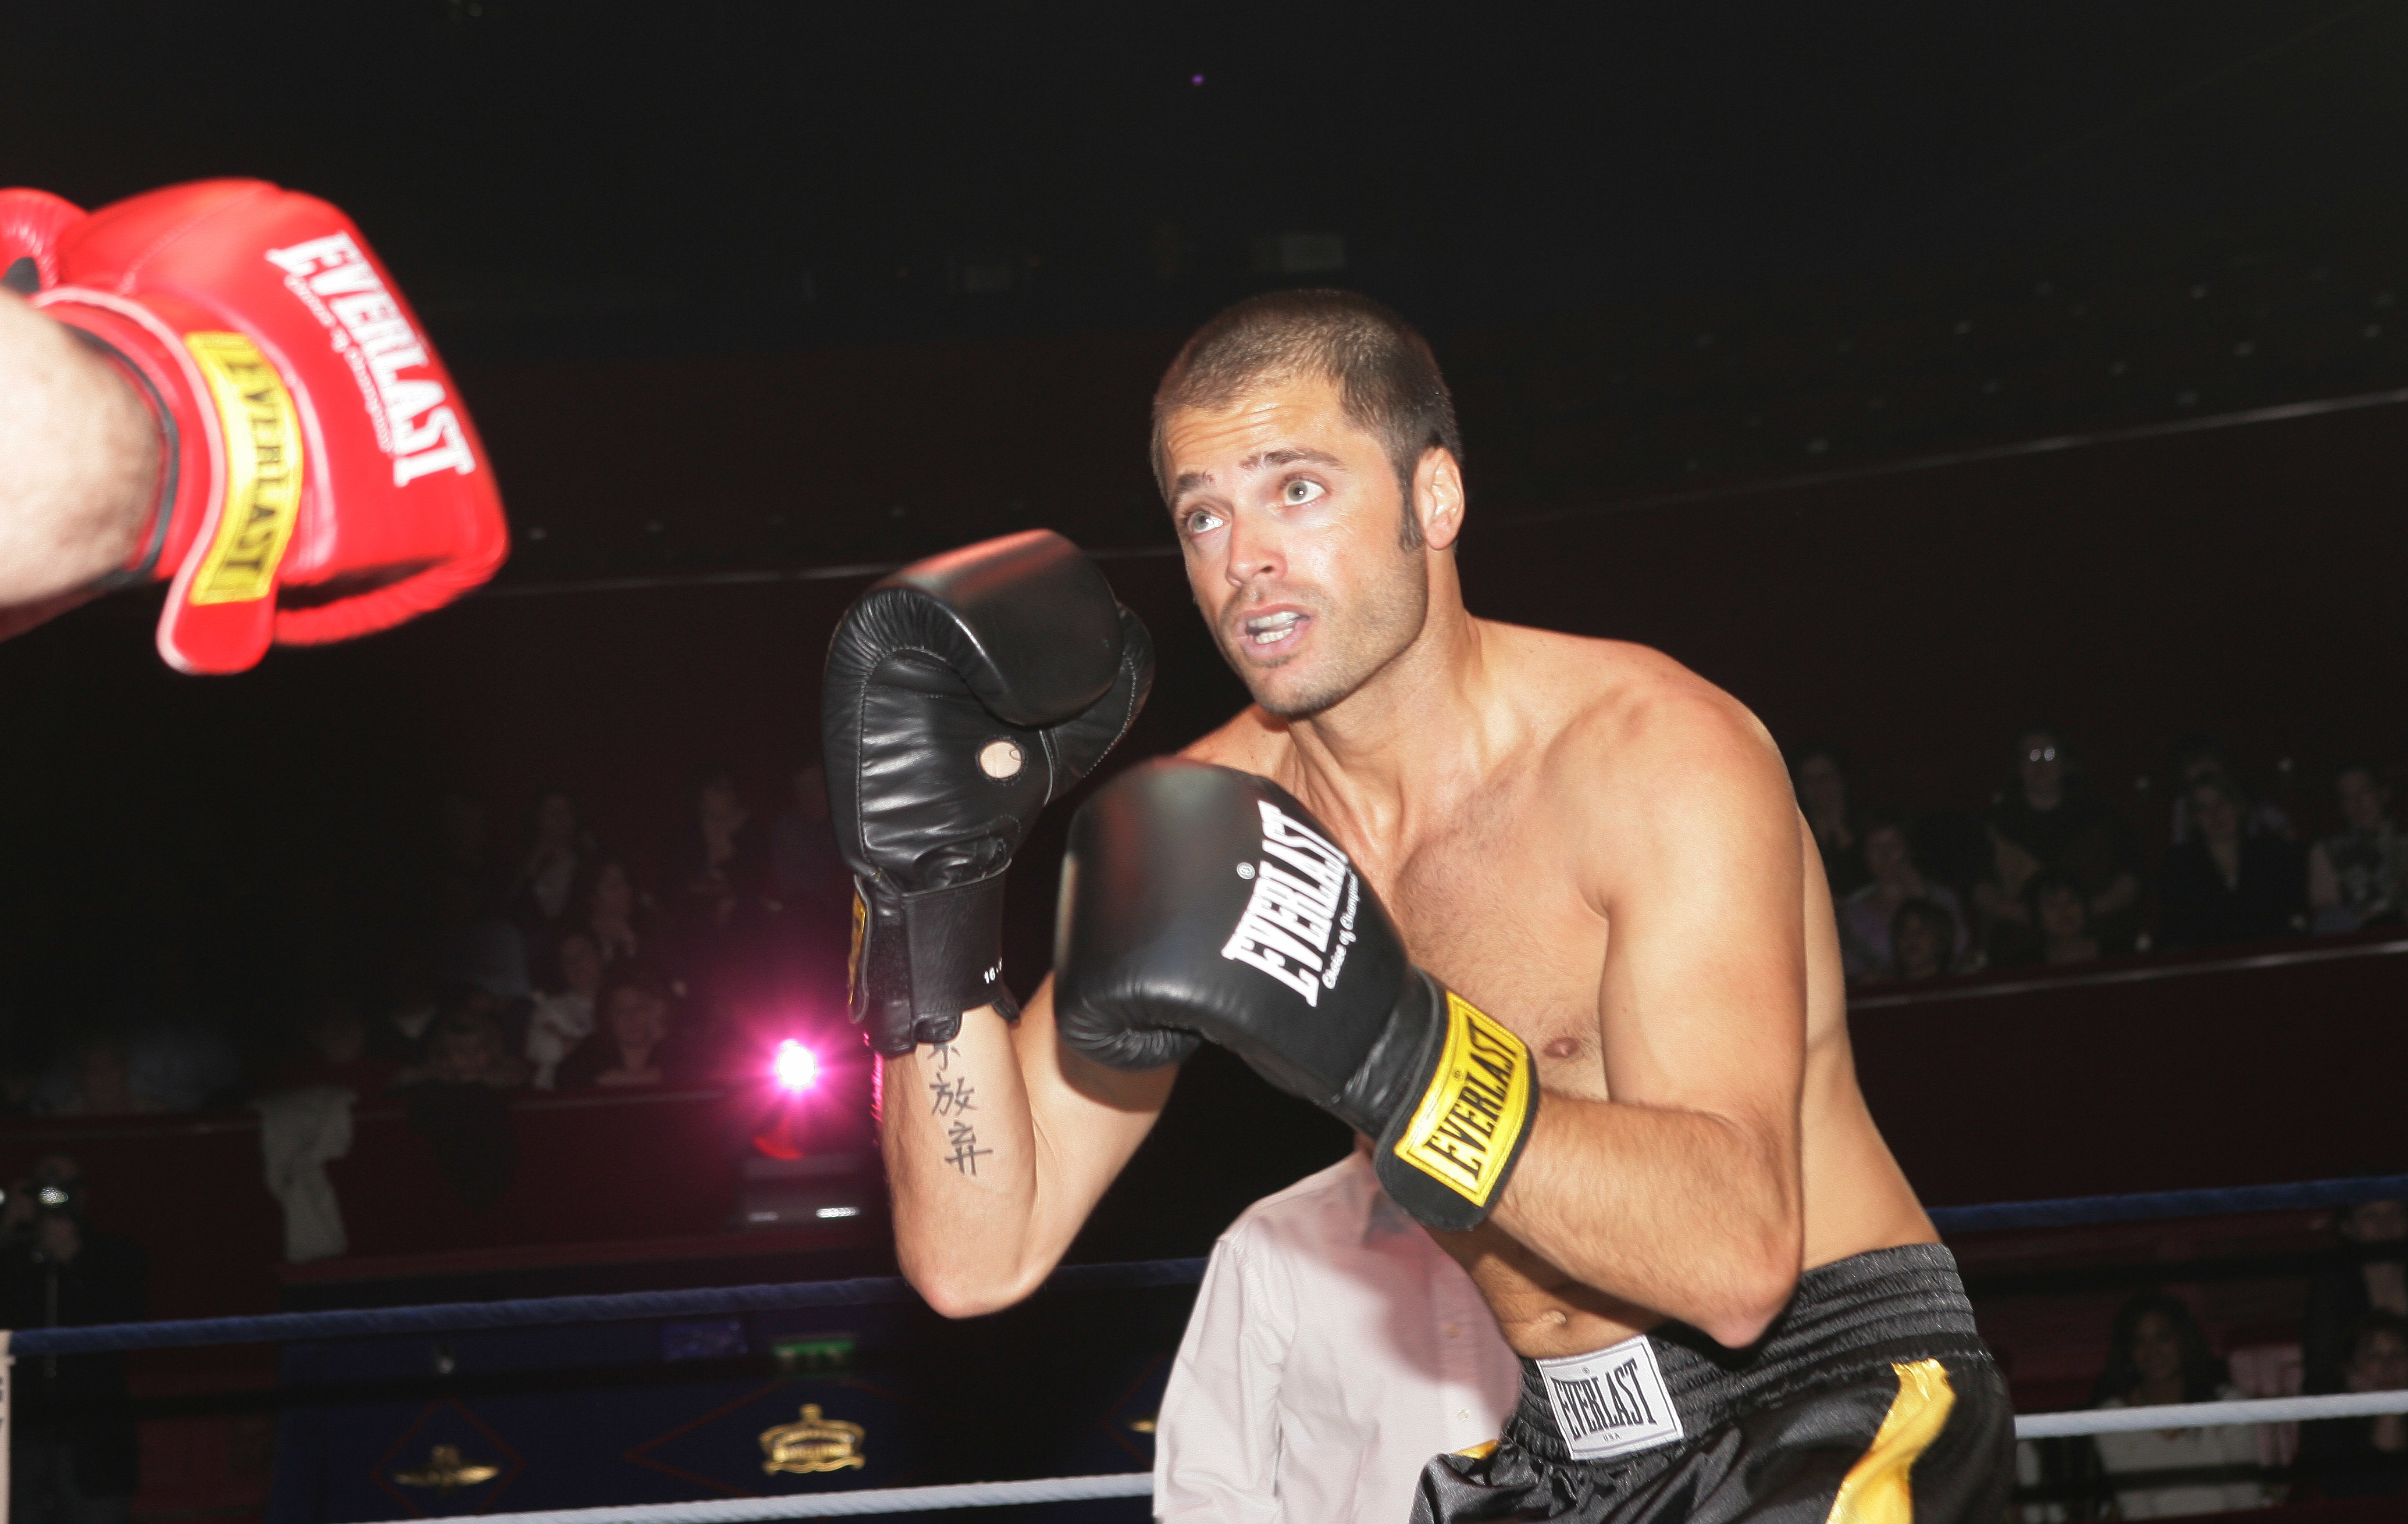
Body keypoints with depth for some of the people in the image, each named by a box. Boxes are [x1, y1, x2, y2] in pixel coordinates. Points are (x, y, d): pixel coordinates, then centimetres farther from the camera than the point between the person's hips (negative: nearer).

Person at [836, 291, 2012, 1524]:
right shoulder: (1219, 816, -2)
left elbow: (1739, 1257, -28)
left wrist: (1384, 1046, -37)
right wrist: (927, 909, -19)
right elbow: (979, 1258, -7)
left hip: (1829, 1389, -4)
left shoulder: (1658, 753, -17)